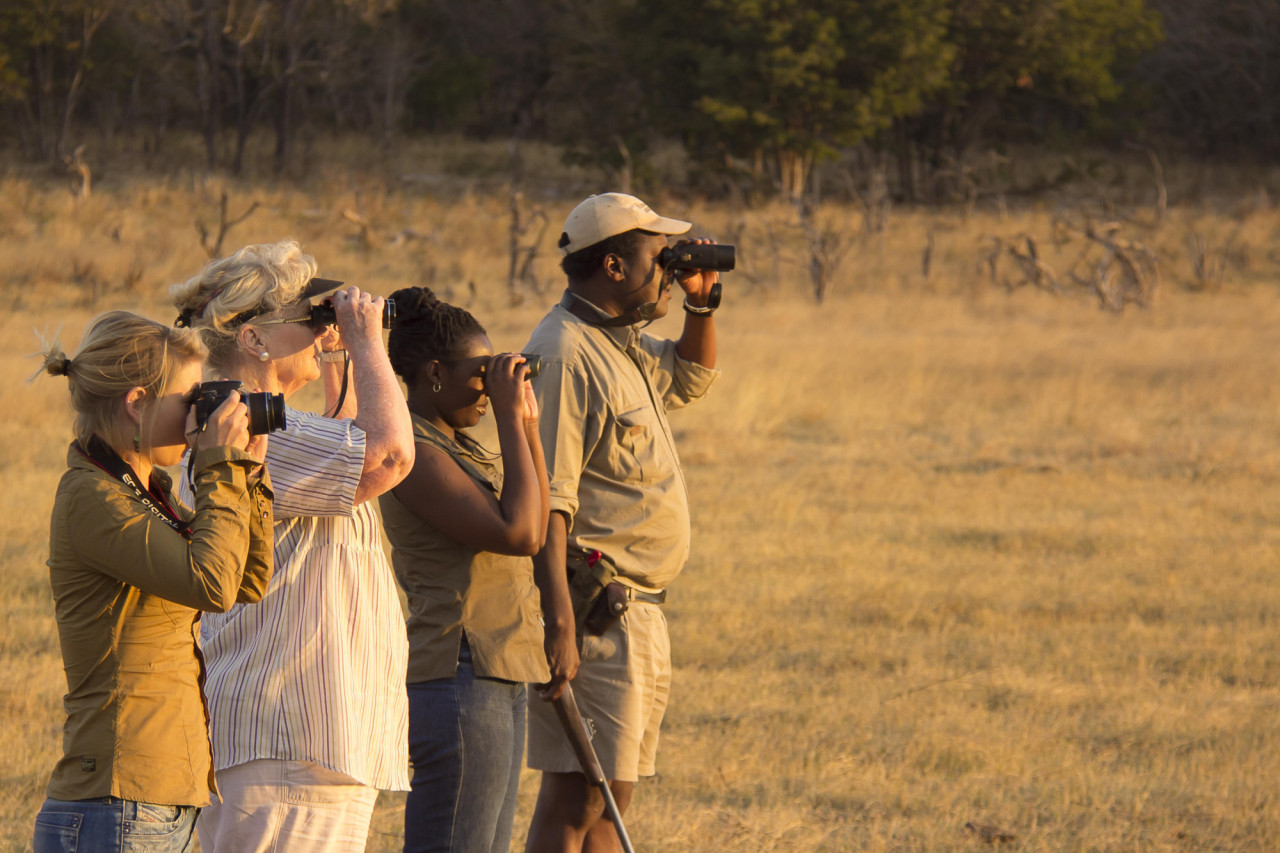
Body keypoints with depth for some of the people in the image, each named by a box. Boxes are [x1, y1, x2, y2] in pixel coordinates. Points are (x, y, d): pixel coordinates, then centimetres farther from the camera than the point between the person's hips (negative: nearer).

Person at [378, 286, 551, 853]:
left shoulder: (456, 445, 16)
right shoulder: (415, 454, -15)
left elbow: (536, 530, 17)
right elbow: (517, 532, -22)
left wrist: (527, 422, 11)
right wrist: (510, 417, -15)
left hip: (496, 679, 10)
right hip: (459, 677, -10)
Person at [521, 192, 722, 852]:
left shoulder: (623, 345, 14)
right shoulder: (563, 354, -16)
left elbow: (691, 377, 37)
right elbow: (545, 502, -23)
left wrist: (700, 305, 18)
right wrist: (559, 624, -28)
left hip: (637, 613, 10)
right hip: (593, 615, -10)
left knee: (611, 796, 12)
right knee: (576, 798, -11)